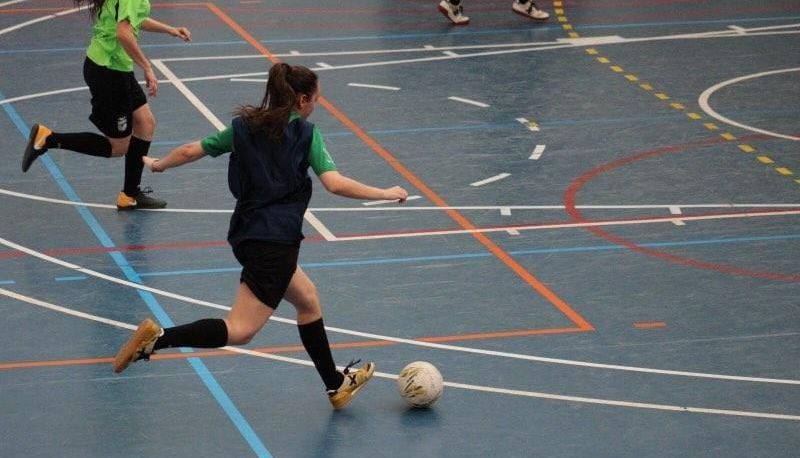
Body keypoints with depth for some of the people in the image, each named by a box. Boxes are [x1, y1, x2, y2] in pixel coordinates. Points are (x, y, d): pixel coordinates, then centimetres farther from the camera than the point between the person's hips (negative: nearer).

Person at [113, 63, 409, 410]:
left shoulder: (244, 126, 11)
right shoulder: (305, 133, -4)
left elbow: (191, 151, 15)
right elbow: (335, 184, -14)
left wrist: (158, 165, 33)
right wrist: (384, 194, -3)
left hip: (246, 234, 9)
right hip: (275, 241, -9)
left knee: (308, 301, 24)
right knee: (240, 330, -11)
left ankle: (336, 385, 32)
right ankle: (159, 338, -26)